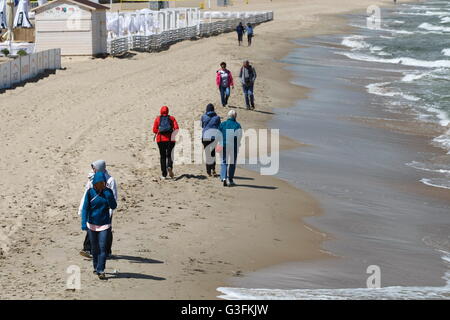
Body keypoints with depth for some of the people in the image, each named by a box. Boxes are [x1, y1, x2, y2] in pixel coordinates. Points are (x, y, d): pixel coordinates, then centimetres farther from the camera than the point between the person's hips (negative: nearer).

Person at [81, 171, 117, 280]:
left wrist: (107, 193, -21)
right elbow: (85, 208, -8)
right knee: (94, 248, 12)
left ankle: (101, 271, -13)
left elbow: (113, 206, -8)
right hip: (92, 224, 1)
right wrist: (83, 223, -18)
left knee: (102, 247, -11)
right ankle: (96, 267, 31)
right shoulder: (90, 192, -7)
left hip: (104, 225, 0)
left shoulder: (108, 191, -4)